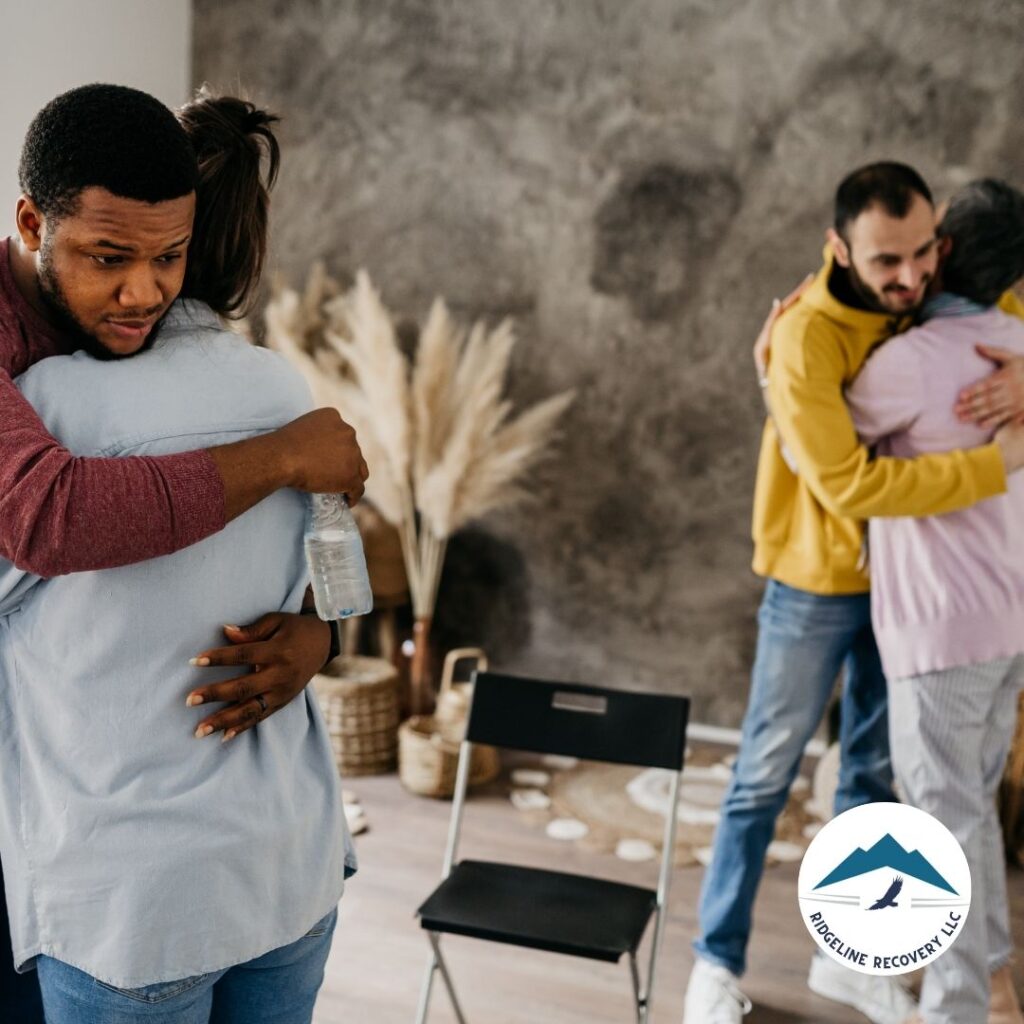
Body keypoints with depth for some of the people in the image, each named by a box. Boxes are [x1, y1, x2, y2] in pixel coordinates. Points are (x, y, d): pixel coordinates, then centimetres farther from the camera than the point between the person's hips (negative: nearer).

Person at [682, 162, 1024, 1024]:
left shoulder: (943, 293, -5)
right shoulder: (806, 336, -24)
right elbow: (849, 484, -29)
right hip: (817, 584, -5)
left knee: (876, 777, 14)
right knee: (765, 780, 4)